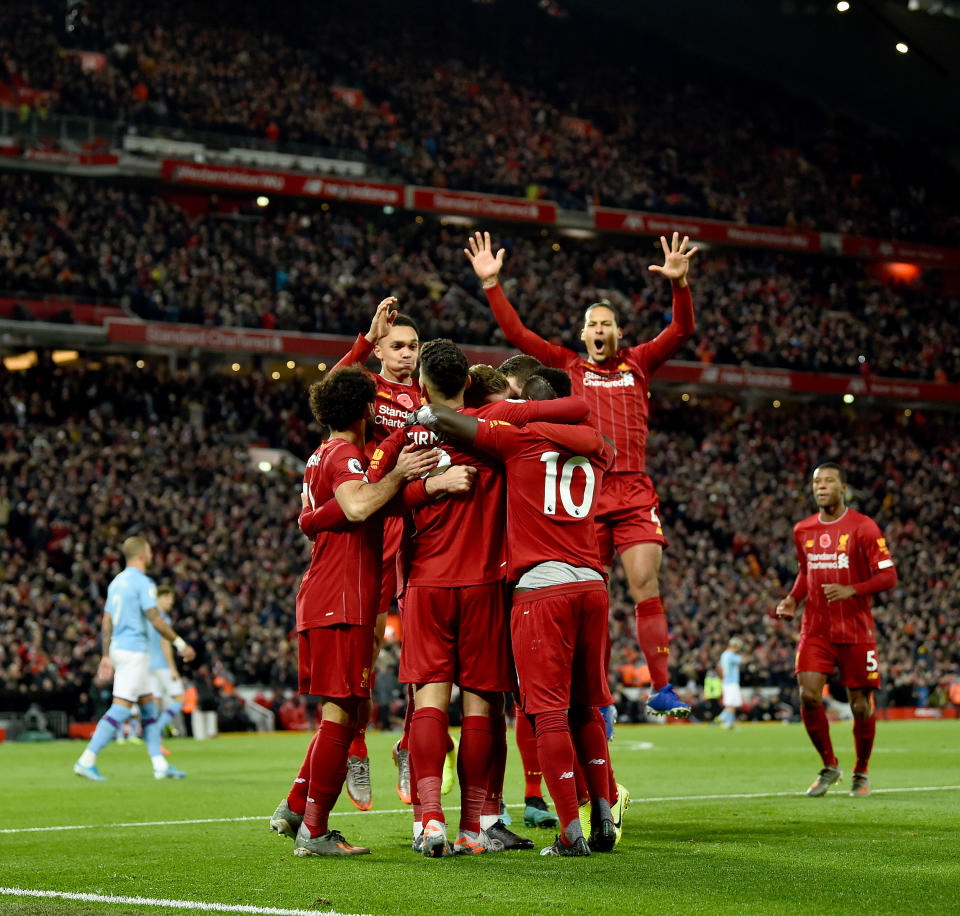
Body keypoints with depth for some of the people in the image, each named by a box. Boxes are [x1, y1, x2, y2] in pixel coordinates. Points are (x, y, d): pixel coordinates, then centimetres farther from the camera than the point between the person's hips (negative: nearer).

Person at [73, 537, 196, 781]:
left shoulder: (117, 582, 15)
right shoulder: (142, 582, -12)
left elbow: (107, 622, 16)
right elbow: (156, 620, -17)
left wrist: (106, 656, 19)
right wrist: (180, 644, -9)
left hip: (118, 648, 10)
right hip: (134, 649, -10)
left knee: (149, 706, 13)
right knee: (121, 708, -11)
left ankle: (160, 764, 15)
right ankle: (86, 761, -15)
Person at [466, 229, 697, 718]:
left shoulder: (638, 362, 16)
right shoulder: (570, 366, 14)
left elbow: (681, 330, 6)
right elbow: (517, 333, 11)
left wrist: (679, 282, -10)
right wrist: (491, 283, 4)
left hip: (634, 490, 0)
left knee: (646, 586, -8)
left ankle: (661, 689, -3)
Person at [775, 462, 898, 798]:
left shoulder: (863, 527, -6)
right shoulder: (803, 530, 9)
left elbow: (888, 577, -8)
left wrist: (851, 590, -23)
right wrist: (792, 600, 5)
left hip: (856, 630, -3)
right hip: (815, 629, 3)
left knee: (861, 705, 1)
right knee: (808, 696, -12)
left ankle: (861, 772, 22)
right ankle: (829, 766, 8)